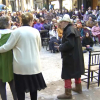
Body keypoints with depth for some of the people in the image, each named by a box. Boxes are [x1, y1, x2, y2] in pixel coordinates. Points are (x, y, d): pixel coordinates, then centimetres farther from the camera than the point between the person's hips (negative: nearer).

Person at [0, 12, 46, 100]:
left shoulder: (17, 31, -8)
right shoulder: (36, 31, 0)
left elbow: (7, 46, -6)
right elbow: (39, 48, 9)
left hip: (21, 65, -2)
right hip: (33, 65, 3)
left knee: (20, 89, 8)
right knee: (33, 87, 16)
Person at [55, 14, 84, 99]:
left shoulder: (69, 30, -20)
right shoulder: (72, 28, 11)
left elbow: (69, 43, -28)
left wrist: (60, 47, -13)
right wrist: (62, 46, 9)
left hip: (70, 56, -10)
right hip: (76, 55, 10)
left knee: (67, 74, -2)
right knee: (76, 70, 22)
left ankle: (68, 93, 5)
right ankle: (78, 88, 38)